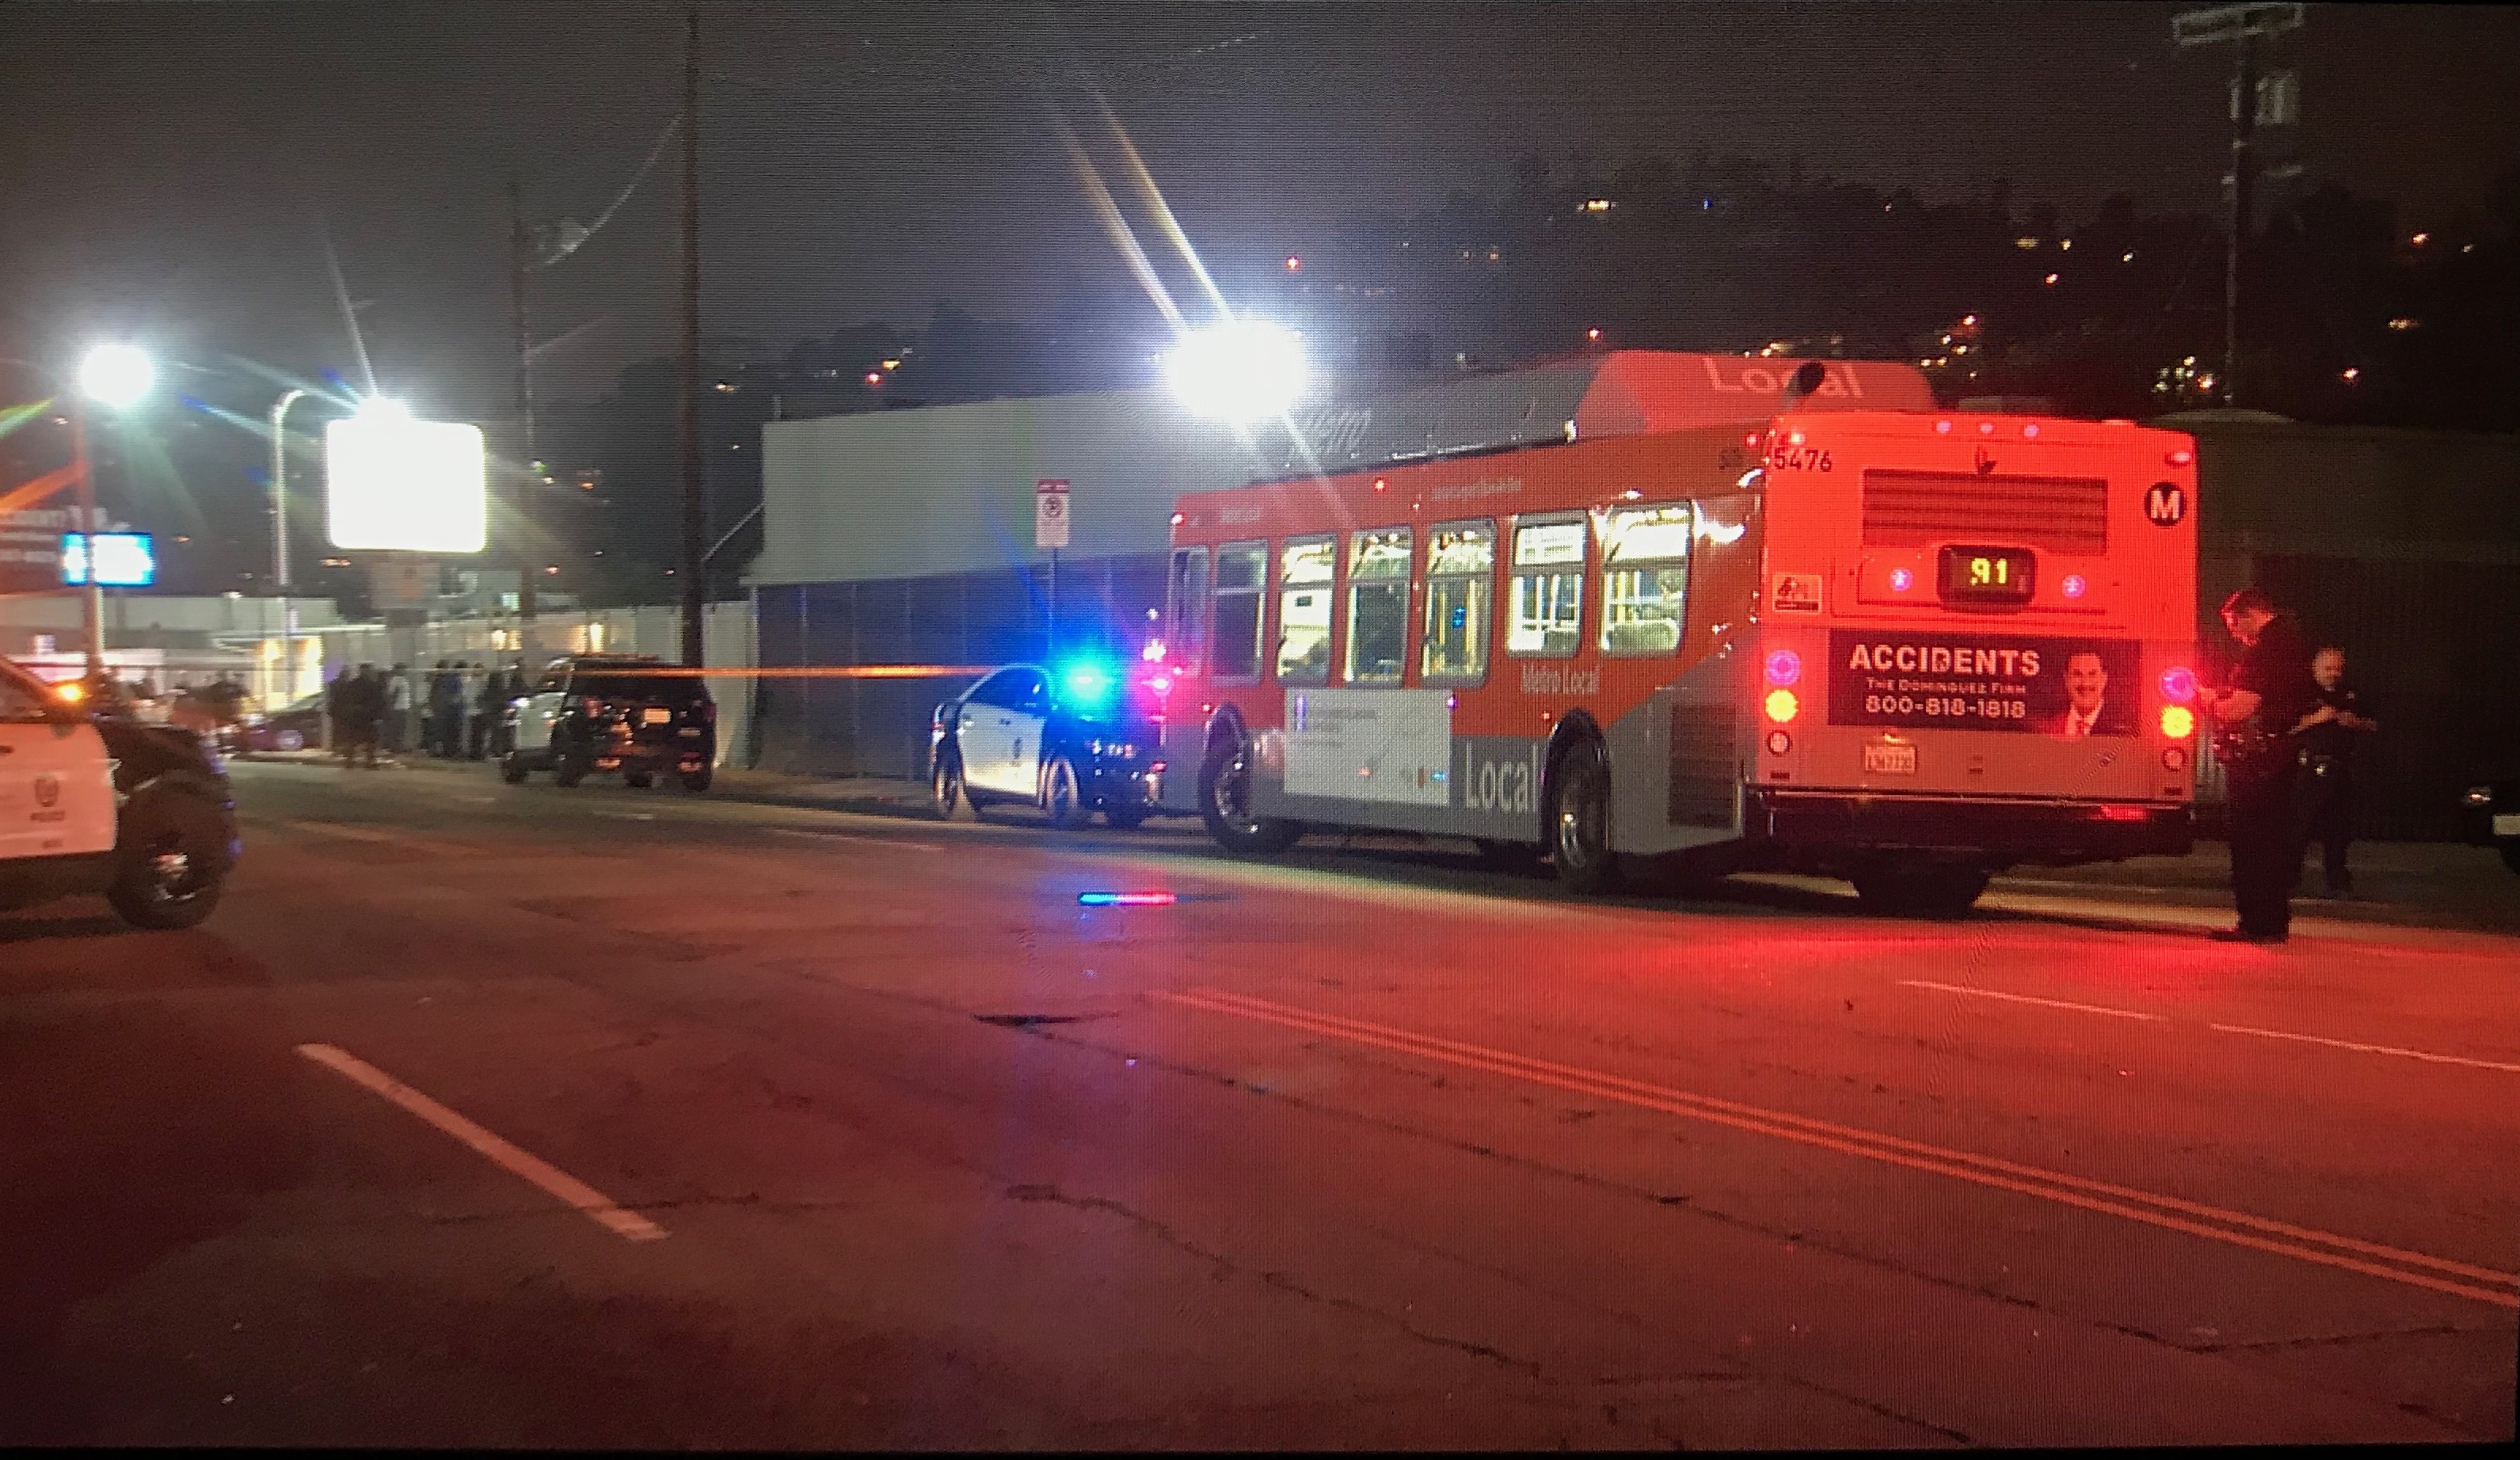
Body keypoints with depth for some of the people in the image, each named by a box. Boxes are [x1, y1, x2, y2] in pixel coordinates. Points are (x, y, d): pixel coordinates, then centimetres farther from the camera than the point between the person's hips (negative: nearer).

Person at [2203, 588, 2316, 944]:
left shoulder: (2265, 648, -15)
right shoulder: (2294, 644, 16)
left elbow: (2243, 707, -23)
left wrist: (2212, 704, -2)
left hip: (2254, 760, -10)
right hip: (2281, 759, 10)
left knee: (2251, 844, -6)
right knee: (2276, 841, 13)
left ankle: (2257, 922, -6)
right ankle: (2276, 921, 17)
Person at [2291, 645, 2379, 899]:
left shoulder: (2350, 694, 16)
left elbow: (2373, 726, 19)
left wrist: (2356, 722, -2)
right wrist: (2317, 718, -18)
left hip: (2341, 770, 5)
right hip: (2310, 769, -5)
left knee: (2338, 830, 7)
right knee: (2301, 826, -7)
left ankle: (2338, 883, 13)